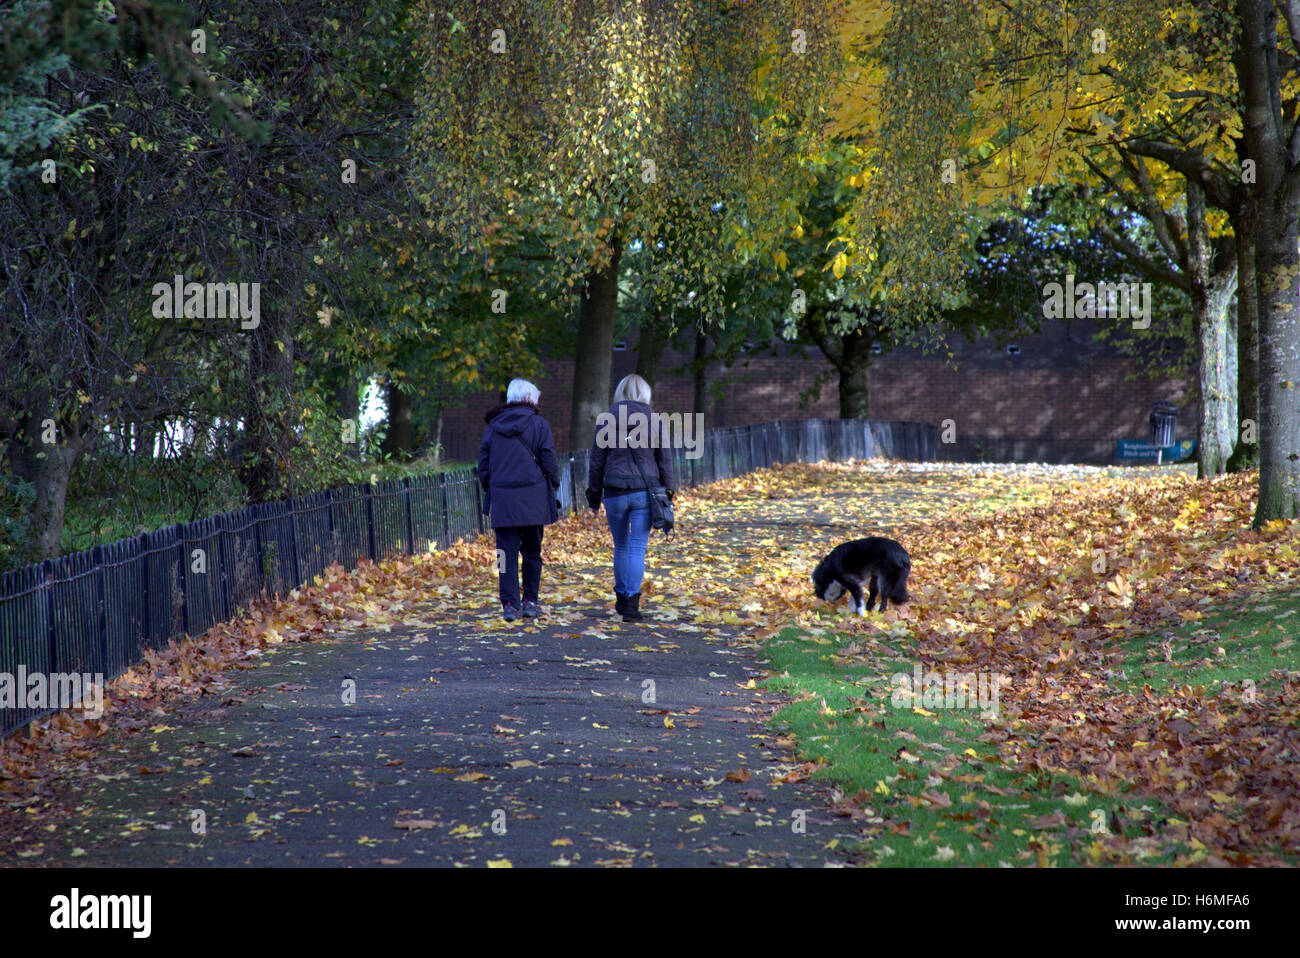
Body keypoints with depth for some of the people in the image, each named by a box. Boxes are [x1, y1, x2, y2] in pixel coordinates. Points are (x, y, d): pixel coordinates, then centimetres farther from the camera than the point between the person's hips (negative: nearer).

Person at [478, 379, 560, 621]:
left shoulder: (492, 428, 9)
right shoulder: (539, 425, -1)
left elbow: (483, 466, 11)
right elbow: (549, 462, -2)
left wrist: (489, 492, 19)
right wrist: (552, 488, 10)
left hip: (502, 500, 2)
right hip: (533, 499, -2)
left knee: (507, 553, 1)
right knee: (532, 552, 8)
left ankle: (510, 604, -6)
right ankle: (530, 602, 9)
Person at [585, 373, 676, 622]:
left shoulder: (607, 421, -1)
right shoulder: (655, 421, -1)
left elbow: (597, 461, 2)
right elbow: (665, 461, 2)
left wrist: (594, 495, 10)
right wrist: (667, 494, 10)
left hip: (615, 492, 1)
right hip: (644, 491, -1)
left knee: (621, 546, 18)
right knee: (638, 548, -1)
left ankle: (621, 598, 30)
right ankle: (632, 603, -11)